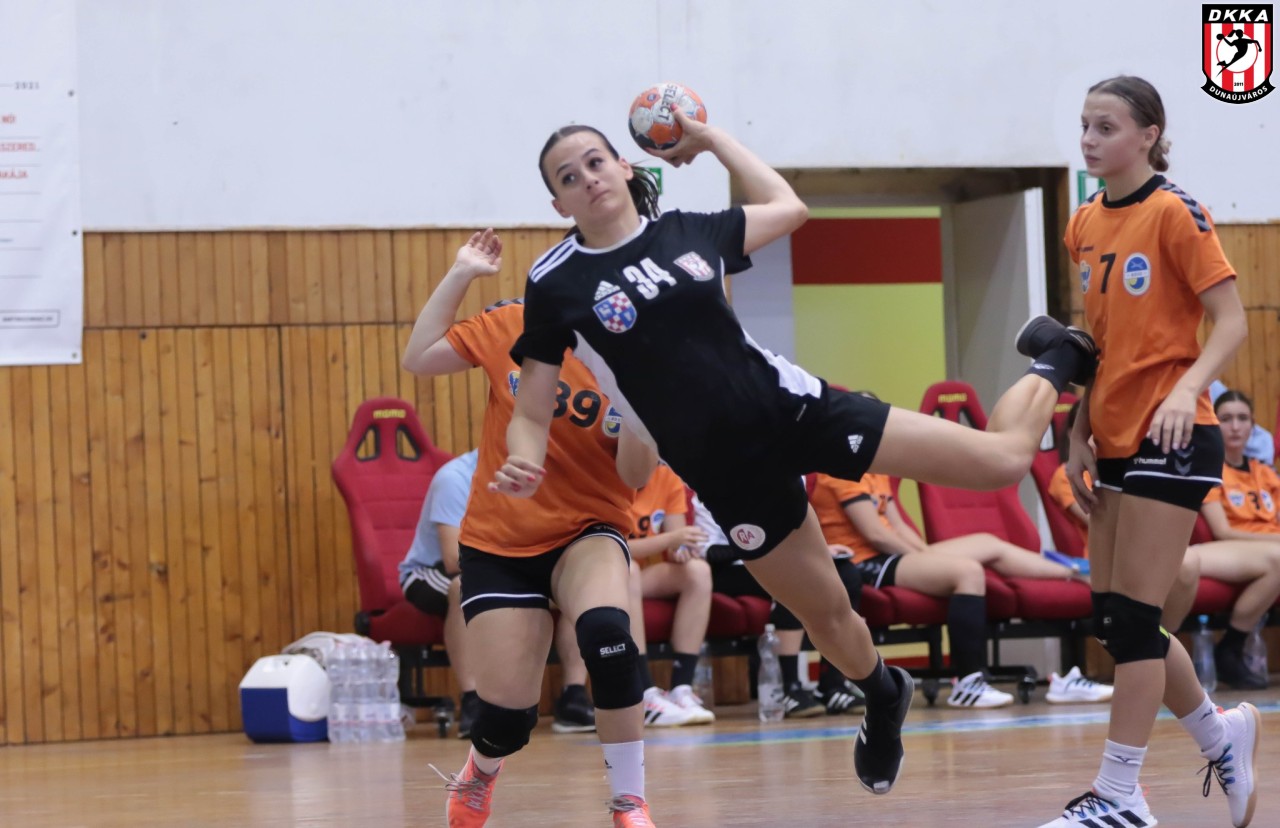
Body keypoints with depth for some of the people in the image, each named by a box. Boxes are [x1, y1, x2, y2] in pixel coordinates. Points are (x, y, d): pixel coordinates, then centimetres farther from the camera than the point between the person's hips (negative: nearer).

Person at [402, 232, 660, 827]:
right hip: (498, 544, 1)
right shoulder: (512, 326, -3)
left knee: (606, 631, -36)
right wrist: (459, 274, -1)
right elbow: (419, 359, 3)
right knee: (508, 715, -4)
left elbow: (635, 477, -13)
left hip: (587, 534, -1)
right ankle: (477, 776, 37)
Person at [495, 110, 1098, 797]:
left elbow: (789, 207, 21)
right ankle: (883, 697, 44)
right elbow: (531, 413, -3)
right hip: (730, 475, -1)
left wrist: (712, 138, 20)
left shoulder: (684, 231, 2)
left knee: (1002, 457, -6)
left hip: (796, 410, 1)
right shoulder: (555, 284, -5)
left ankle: (1054, 364, 26)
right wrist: (523, 469, -24)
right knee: (827, 616, 10)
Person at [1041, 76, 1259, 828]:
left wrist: (1188, 387, -28)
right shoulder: (1085, 226, 12)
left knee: (1133, 618, -8)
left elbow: (1231, 323, -12)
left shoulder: (1174, 213, -9)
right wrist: (1080, 435, 13)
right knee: (1113, 618, 8)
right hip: (1115, 440, 8)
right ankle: (1221, 735, 28)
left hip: (1169, 437, -8)